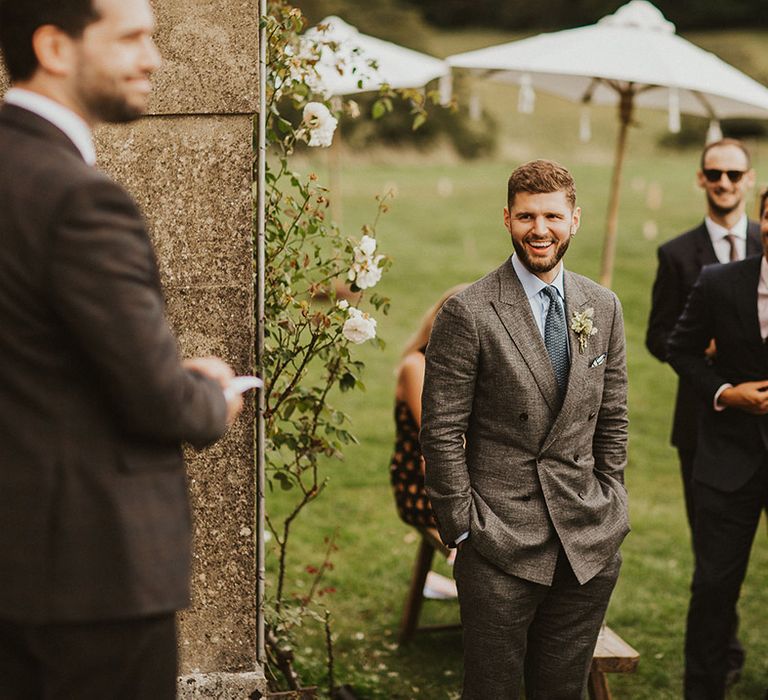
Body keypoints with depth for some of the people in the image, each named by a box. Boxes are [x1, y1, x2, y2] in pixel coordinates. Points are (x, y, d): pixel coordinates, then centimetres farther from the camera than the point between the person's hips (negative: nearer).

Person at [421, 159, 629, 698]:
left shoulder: (604, 307, 8)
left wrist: (610, 512, 9)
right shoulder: (468, 312, -8)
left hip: (589, 548, 4)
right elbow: (441, 431, -7)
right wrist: (462, 528, -9)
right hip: (501, 544, -4)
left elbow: (612, 420, 14)